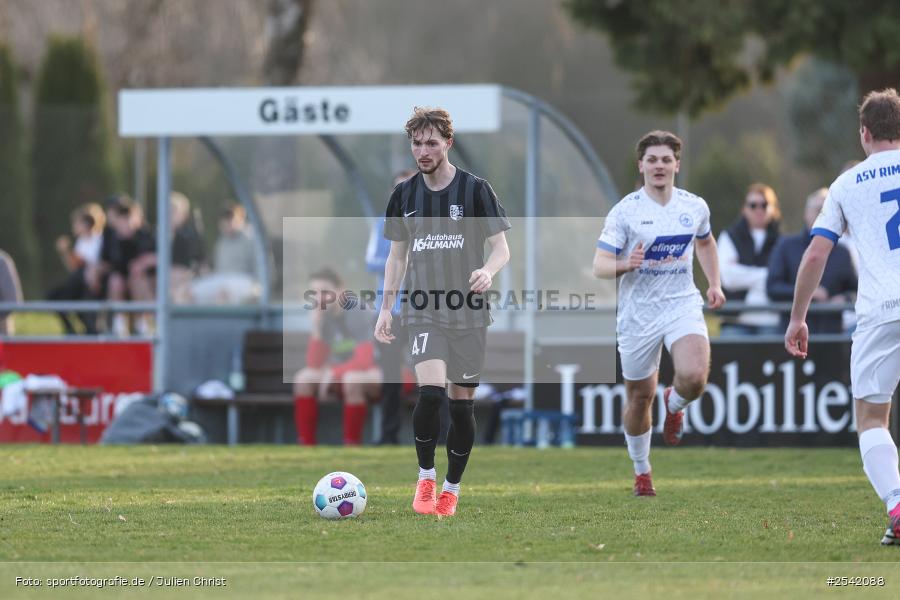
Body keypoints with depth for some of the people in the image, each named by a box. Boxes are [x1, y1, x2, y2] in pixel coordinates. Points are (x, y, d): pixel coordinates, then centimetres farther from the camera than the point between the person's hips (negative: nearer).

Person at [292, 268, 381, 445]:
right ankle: (306, 445, -14)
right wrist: (316, 329, -15)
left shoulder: (359, 315, -19)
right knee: (304, 378, -14)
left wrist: (333, 372, -23)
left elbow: (365, 360, -26)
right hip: (340, 376, 6)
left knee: (352, 379, -38)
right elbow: (314, 365, -4)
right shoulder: (324, 318, -1)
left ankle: (352, 449, -29)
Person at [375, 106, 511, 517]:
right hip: (422, 311, 1)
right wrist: (385, 308, 9)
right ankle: (425, 478, -3)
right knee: (430, 392, -20)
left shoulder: (475, 190, -2)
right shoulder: (405, 194, 8)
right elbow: (397, 255, 16)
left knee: (462, 403, 3)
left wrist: (488, 271, -24)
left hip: (468, 313, -1)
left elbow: (501, 249, -2)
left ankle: (451, 489, 17)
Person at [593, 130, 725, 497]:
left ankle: (675, 404, 12)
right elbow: (599, 265, -10)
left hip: (683, 305, 1)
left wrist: (714, 284, 16)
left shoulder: (695, 207, 4)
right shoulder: (625, 211, -7)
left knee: (694, 376, -25)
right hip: (638, 313, -1)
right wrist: (626, 264, -31)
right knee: (640, 396, 7)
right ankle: (641, 471, 30)